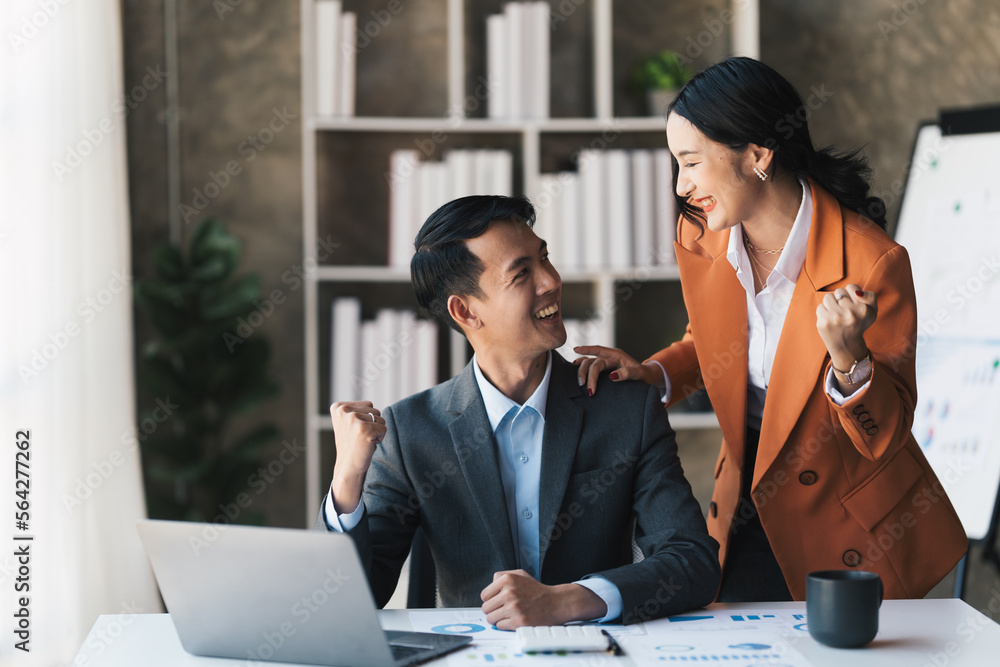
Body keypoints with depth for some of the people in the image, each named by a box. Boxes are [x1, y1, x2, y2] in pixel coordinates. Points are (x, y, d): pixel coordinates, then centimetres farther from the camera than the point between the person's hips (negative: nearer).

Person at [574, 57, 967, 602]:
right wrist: (651, 374, -6)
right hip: (751, 515, 5)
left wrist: (847, 355, -35)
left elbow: (884, 437, -17)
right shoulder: (701, 237, -6)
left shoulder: (872, 264, -24)